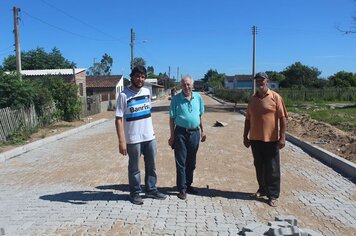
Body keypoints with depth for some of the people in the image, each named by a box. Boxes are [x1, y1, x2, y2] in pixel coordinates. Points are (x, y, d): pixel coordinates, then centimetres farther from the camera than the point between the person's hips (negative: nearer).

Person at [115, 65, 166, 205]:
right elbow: (119, 119, -15)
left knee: (151, 165, 15)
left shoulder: (147, 92, 4)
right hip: (133, 139, -5)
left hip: (150, 137, 6)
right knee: (134, 168, 9)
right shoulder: (124, 95, -14)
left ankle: (151, 190, 31)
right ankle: (135, 193, 25)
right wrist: (121, 141, -20)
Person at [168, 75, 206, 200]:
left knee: (191, 162, 14)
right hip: (181, 133, -3)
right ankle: (182, 189, 11)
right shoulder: (176, 99, -6)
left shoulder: (198, 97, 3)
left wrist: (202, 131, 12)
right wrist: (172, 136, -5)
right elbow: (172, 118, -3)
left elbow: (200, 115, 12)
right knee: (181, 162, 2)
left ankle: (188, 185, 29)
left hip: (195, 132, 3)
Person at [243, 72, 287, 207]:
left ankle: (273, 195, 14)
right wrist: (245, 136, 10)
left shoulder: (275, 97, -6)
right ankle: (262, 189, 31)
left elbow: (282, 118, -8)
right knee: (259, 167, 15)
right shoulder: (252, 99, 8)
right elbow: (248, 119, 12)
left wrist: (282, 137, -13)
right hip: (255, 139, 5)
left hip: (271, 139, -4)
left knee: (272, 169, 4)